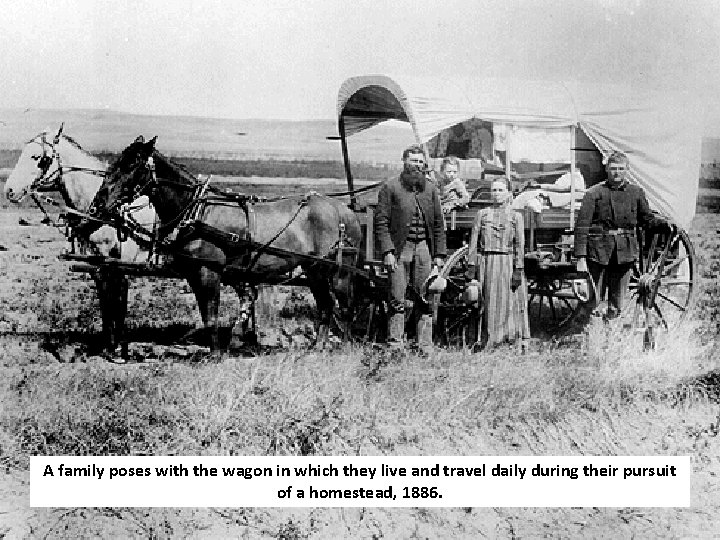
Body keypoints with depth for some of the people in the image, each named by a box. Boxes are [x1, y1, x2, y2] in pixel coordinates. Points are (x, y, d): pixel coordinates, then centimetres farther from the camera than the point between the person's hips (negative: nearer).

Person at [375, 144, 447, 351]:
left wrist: (439, 254, 7)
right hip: (399, 249, -3)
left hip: (424, 248, 4)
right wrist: (387, 252, -13)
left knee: (425, 301, 5)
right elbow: (381, 222, -4)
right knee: (397, 300, -3)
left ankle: (425, 347, 11)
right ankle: (395, 344, 1)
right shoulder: (390, 188, 0)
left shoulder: (431, 189, 12)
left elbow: (438, 224, 13)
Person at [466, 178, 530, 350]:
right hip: (485, 264, 1)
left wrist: (518, 270, -7)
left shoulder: (516, 216, 5)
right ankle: (483, 341, 9)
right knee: (486, 304, 3)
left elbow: (520, 245, 1)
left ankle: (513, 341, 5)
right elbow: (473, 242, 6)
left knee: (508, 304, 0)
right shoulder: (482, 214, 8)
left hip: (507, 264, -1)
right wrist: (471, 267, -2)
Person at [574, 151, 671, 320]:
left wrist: (664, 224, -2)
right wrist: (581, 258, -11)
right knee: (592, 300, -2)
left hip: (625, 254, 3)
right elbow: (582, 227, -5)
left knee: (617, 301, 8)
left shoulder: (636, 192, 8)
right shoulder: (594, 193, -3)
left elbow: (647, 219, 20)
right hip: (598, 251, -3)